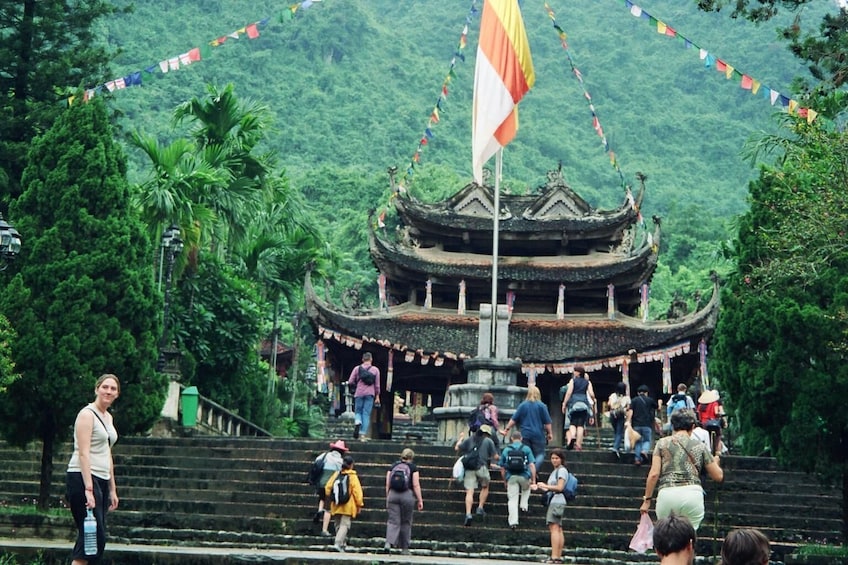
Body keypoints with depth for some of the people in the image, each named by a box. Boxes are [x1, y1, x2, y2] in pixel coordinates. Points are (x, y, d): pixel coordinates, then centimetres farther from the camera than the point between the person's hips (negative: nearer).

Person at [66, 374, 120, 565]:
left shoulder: (108, 417, 17)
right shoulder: (87, 414, -9)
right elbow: (83, 454, -17)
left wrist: (112, 489, 19)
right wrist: (88, 489, -25)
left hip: (101, 480, 9)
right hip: (82, 478, -9)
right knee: (95, 536, -14)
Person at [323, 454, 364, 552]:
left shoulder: (336, 474, 5)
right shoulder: (353, 476, -8)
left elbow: (327, 488, 6)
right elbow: (357, 492, -10)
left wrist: (331, 498, 22)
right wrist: (359, 504, -1)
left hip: (336, 505, 5)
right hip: (348, 506, -5)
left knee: (338, 525, 16)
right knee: (344, 525, -5)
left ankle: (342, 544, 22)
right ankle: (338, 543, -21)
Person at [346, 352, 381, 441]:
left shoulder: (357, 368, 3)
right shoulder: (375, 370, 4)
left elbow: (350, 382, 0)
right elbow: (377, 385, 4)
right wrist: (377, 397, 11)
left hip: (359, 393, 0)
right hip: (370, 394, 0)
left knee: (358, 411, 13)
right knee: (366, 414, 2)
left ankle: (357, 422, -20)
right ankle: (363, 434, -3)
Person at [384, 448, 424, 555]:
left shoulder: (393, 466, 11)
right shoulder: (413, 467, 2)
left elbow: (387, 484, 10)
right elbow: (416, 485, -4)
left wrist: (387, 498, 18)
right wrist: (420, 500, -1)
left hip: (393, 494, 2)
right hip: (407, 495, -2)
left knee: (393, 521, 0)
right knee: (406, 522, 9)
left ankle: (389, 542, -22)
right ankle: (405, 548, 14)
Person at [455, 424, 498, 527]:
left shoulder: (469, 439, 15)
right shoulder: (488, 441, 8)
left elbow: (457, 448, 16)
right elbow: (495, 457, 7)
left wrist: (461, 438, 33)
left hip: (469, 469, 2)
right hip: (482, 467, -2)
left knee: (469, 492, -5)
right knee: (485, 487, 24)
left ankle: (468, 514, -19)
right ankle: (480, 508, 14)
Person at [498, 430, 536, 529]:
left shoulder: (506, 450, 9)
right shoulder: (526, 449, 4)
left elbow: (502, 468, 10)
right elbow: (532, 465, -4)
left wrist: (504, 481, 20)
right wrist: (533, 479, -1)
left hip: (511, 477, 0)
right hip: (524, 476, 0)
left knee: (512, 499, 1)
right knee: (526, 489, 34)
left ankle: (513, 521, -6)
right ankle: (524, 505, 24)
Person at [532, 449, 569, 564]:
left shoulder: (562, 470, -5)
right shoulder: (555, 471, 24)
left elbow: (559, 487, -14)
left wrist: (545, 486, -8)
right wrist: (539, 487, 11)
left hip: (557, 501, -10)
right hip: (553, 501, 10)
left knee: (554, 528, -15)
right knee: (558, 529, 6)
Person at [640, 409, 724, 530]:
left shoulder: (662, 443, 11)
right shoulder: (699, 446, 13)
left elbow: (654, 474, 2)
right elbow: (718, 476, 16)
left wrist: (647, 499, 9)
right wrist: (715, 462, 37)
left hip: (667, 494, 0)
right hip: (692, 494, 0)